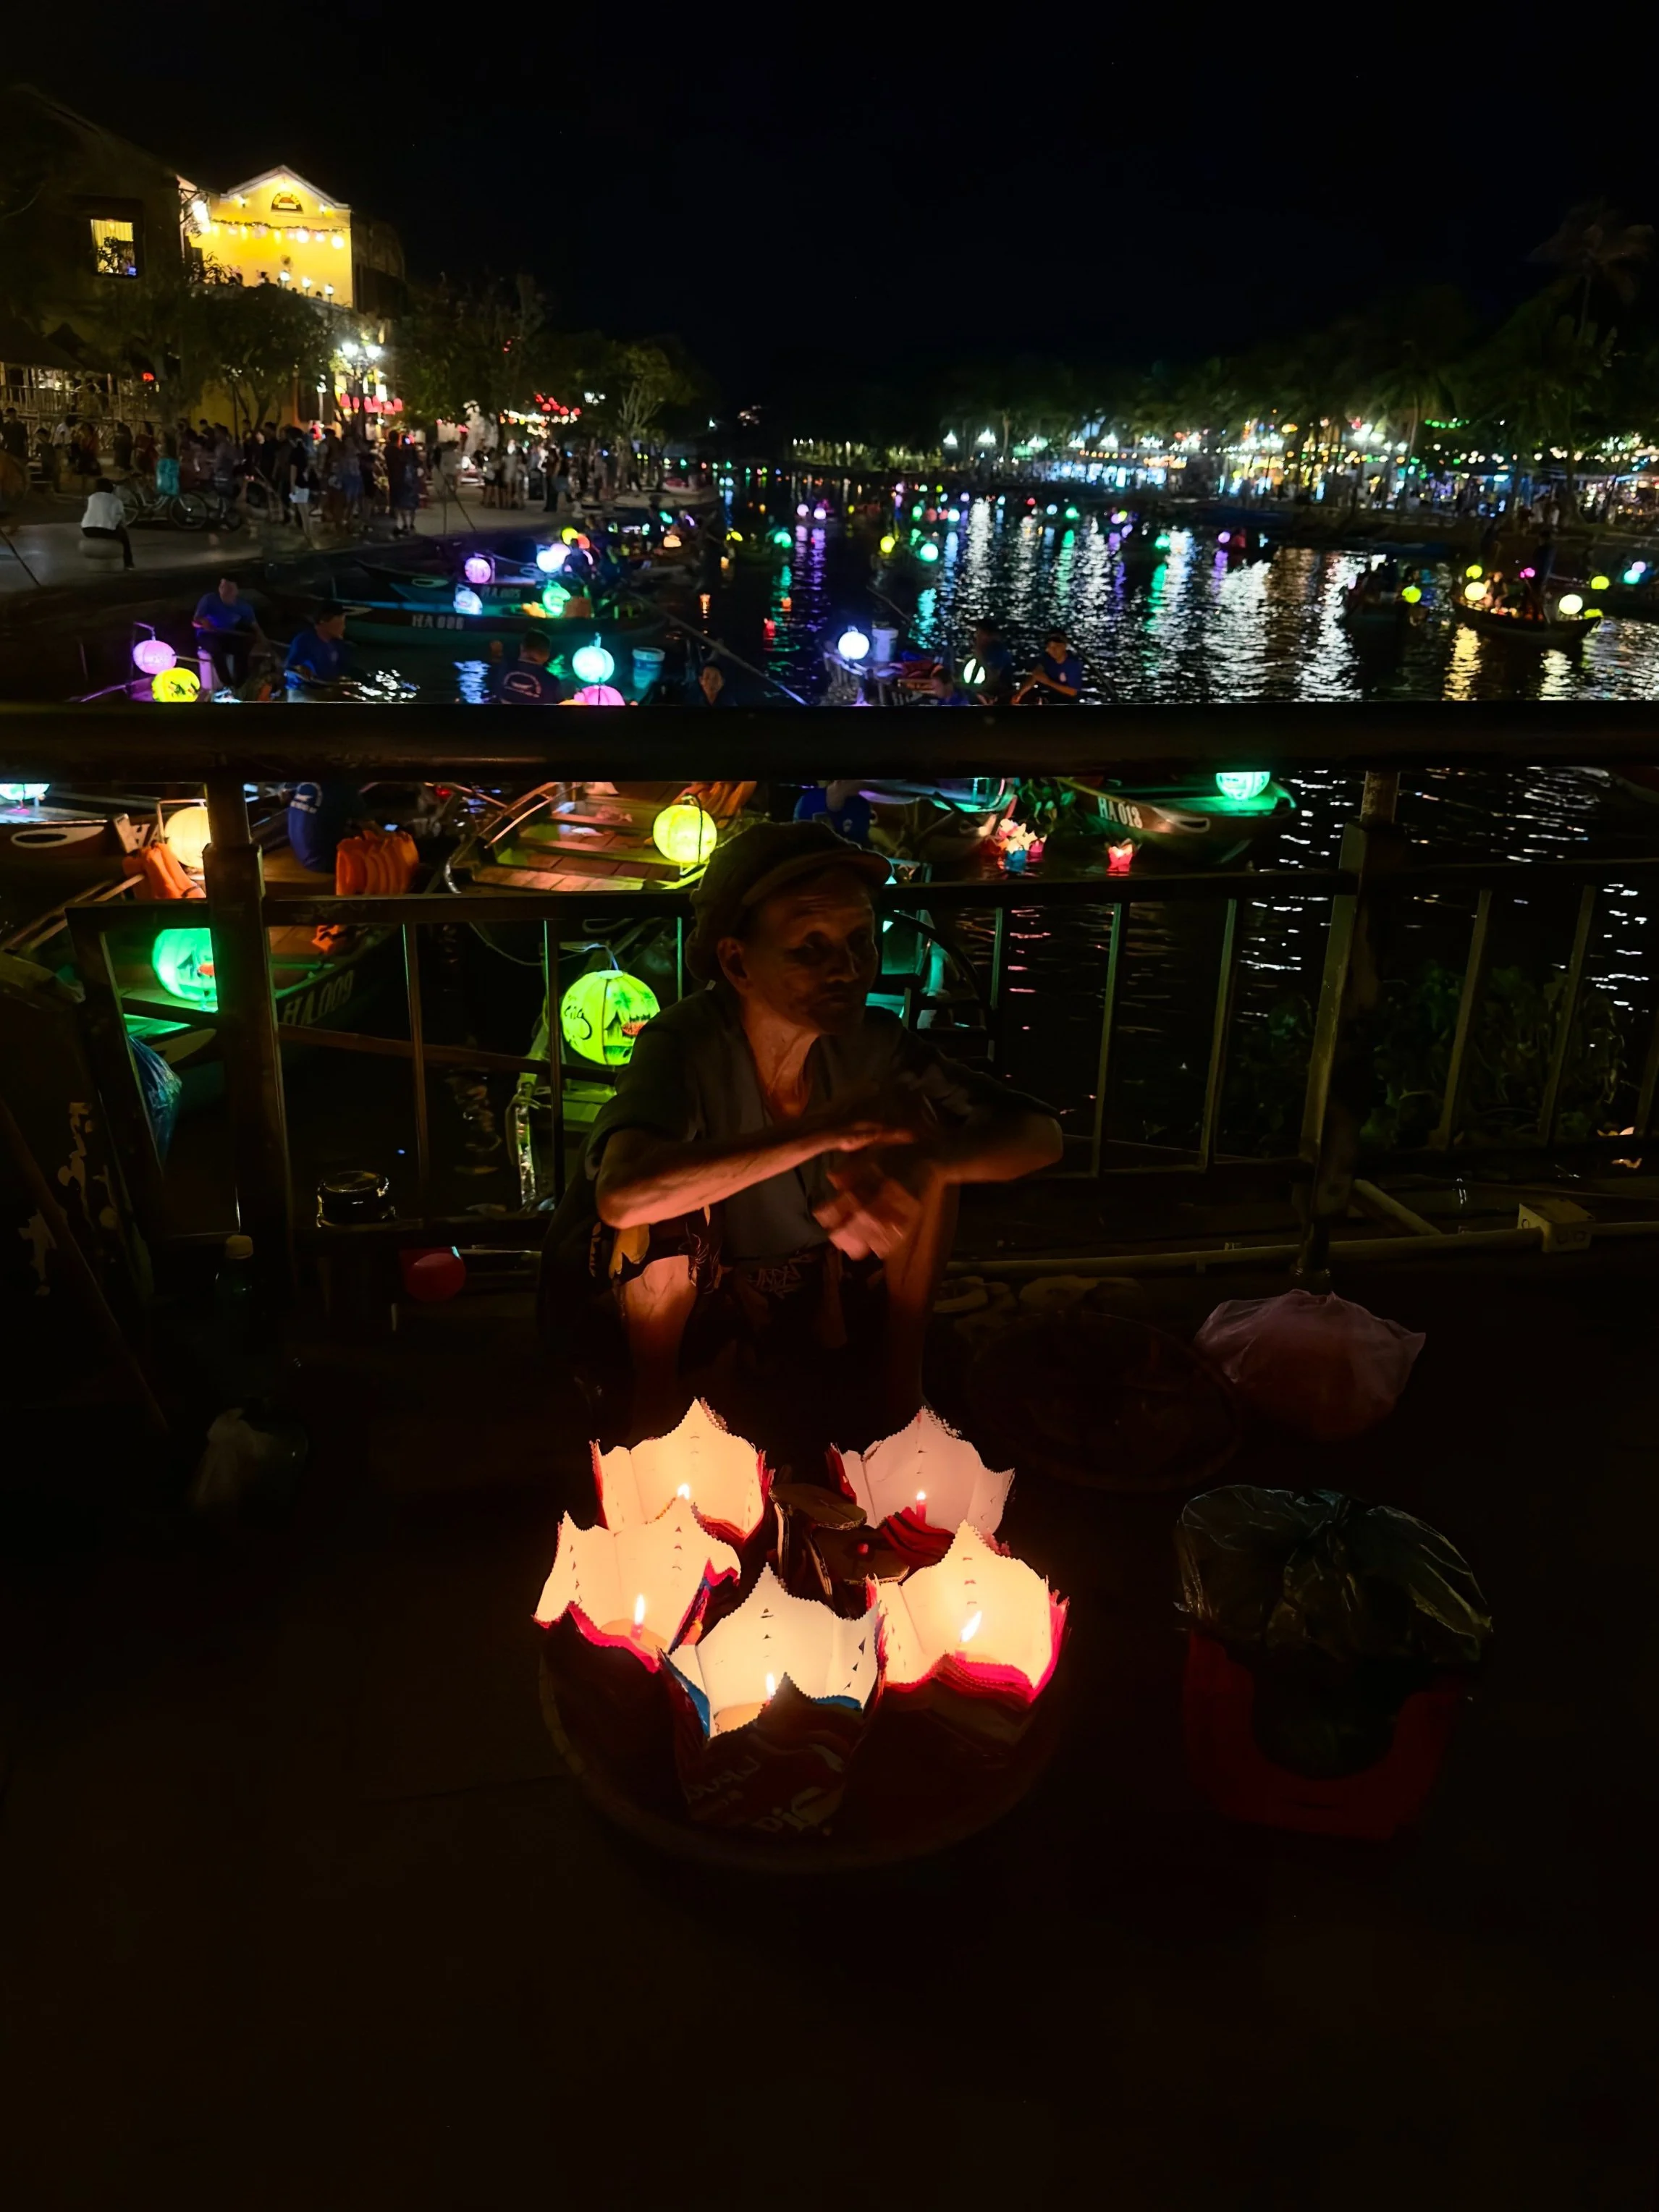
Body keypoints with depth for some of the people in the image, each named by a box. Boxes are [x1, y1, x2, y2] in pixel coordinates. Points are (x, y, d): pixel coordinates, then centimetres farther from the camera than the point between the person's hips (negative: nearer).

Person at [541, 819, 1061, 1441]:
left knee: (937, 1146, -16)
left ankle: (899, 1371, 1)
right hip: (644, 1289, -3)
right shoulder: (686, 1044, -31)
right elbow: (622, 1195, -52)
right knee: (670, 1199, -35)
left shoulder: (869, 1042, -18)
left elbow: (1040, 1136, -20)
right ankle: (655, 1390, -8)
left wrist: (921, 1158, -42)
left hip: (794, 1284, 3)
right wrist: (829, 1128, -51)